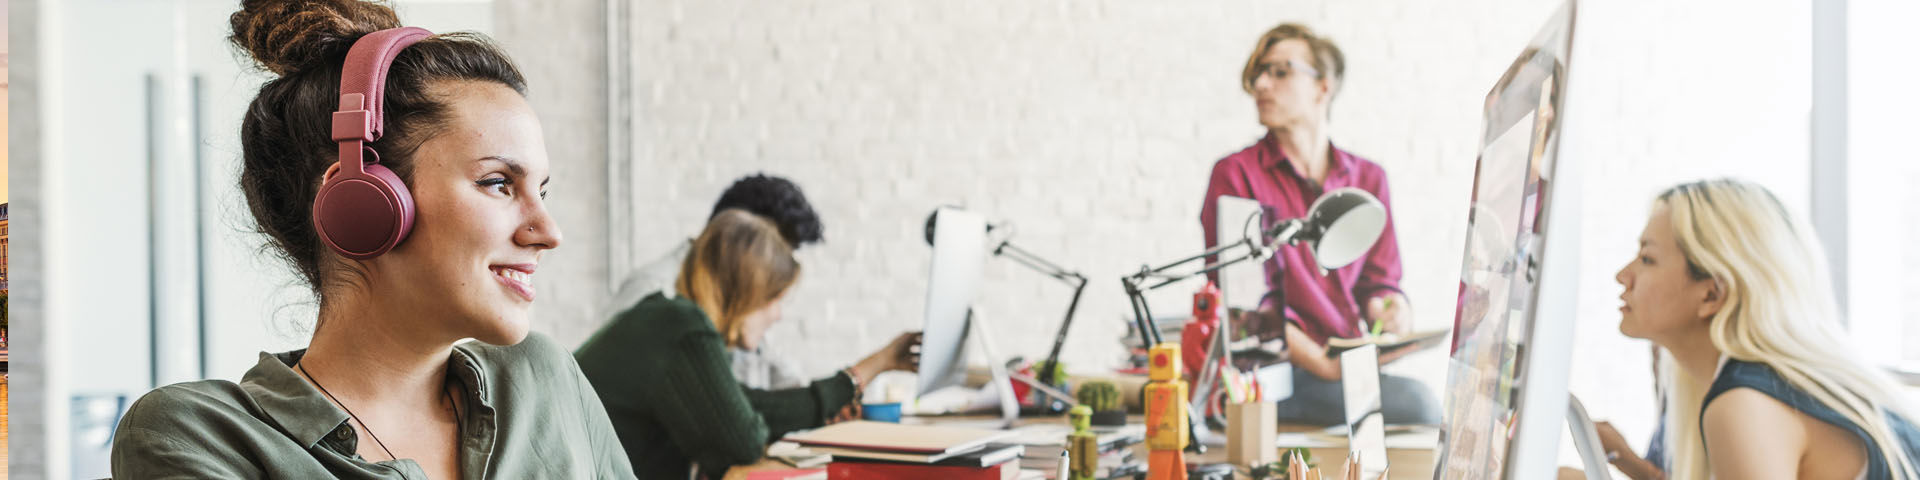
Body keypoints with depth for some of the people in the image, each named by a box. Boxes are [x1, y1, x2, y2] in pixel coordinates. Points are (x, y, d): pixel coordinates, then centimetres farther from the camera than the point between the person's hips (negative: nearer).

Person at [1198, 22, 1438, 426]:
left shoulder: (1367, 178, 16)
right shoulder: (1234, 175, 0)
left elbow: (1377, 280, 16)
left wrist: (1389, 310, -9)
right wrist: (1321, 363, -18)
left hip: (1351, 366, 5)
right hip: (1277, 373, -5)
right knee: (1417, 403, -28)